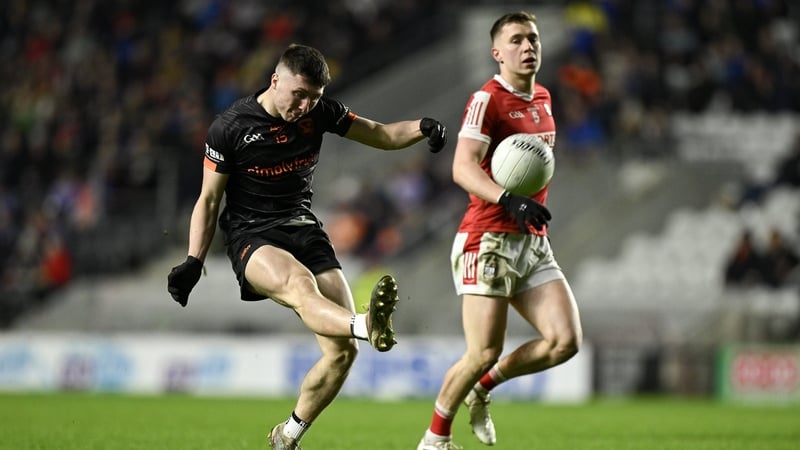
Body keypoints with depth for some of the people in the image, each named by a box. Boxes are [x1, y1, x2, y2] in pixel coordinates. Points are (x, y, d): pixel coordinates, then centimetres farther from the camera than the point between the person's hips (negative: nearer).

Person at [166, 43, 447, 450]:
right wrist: (193, 261, -9)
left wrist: (422, 127, -9)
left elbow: (382, 134, 12)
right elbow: (209, 199, 0)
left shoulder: (320, 112, 4)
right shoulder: (229, 127, -6)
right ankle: (366, 325, -72)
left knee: (342, 350, -9)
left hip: (306, 231, 5)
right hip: (252, 237, -5)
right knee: (299, 282, -40)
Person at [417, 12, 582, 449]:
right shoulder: (487, 100, -10)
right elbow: (462, 168, -22)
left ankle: (483, 388, 16)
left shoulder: (542, 98, 16)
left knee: (565, 340, -7)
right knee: (484, 353, -10)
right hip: (490, 240, -7)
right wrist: (509, 200, -36)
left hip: (534, 244, 7)